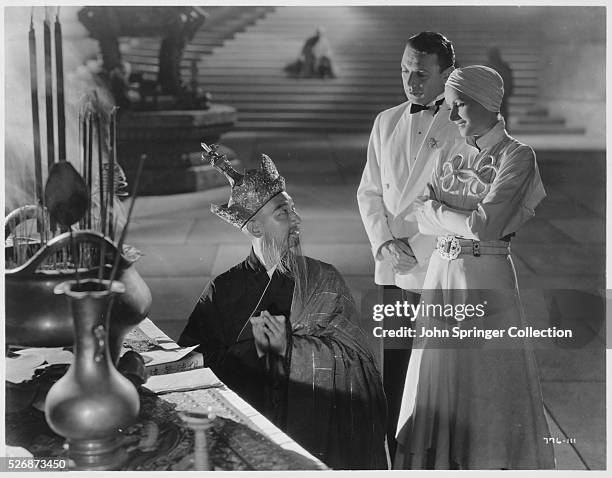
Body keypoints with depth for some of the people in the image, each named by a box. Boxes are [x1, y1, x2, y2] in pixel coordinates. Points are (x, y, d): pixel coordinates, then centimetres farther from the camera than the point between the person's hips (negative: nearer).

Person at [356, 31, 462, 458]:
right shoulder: (386, 122, 13)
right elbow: (369, 191, 13)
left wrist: (414, 247, -11)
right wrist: (384, 242, -2)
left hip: (441, 268, -5)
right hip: (392, 267, 5)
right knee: (394, 366, 10)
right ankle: (394, 451, 21)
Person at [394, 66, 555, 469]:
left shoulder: (517, 156, -7)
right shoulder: (449, 153, 11)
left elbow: (485, 225, -16)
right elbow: (424, 221, 5)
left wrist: (435, 208, -4)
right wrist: (467, 220, -10)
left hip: (488, 277, -6)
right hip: (442, 273, 6)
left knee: (489, 382, 2)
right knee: (438, 380, 9)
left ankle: (495, 464, 15)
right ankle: (441, 463, 20)